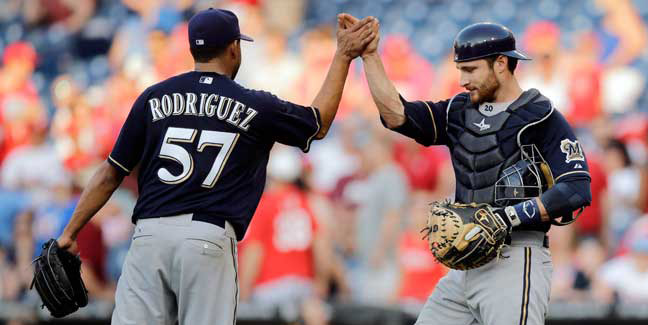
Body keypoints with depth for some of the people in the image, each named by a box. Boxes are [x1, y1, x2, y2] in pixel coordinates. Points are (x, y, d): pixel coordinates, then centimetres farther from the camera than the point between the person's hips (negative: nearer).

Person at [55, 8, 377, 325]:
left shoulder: (154, 98, 12)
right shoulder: (254, 107, 9)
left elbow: (110, 174, 10)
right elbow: (318, 123, 27)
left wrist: (69, 233, 14)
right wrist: (343, 55, 35)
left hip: (148, 233, 2)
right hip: (209, 240, -2)